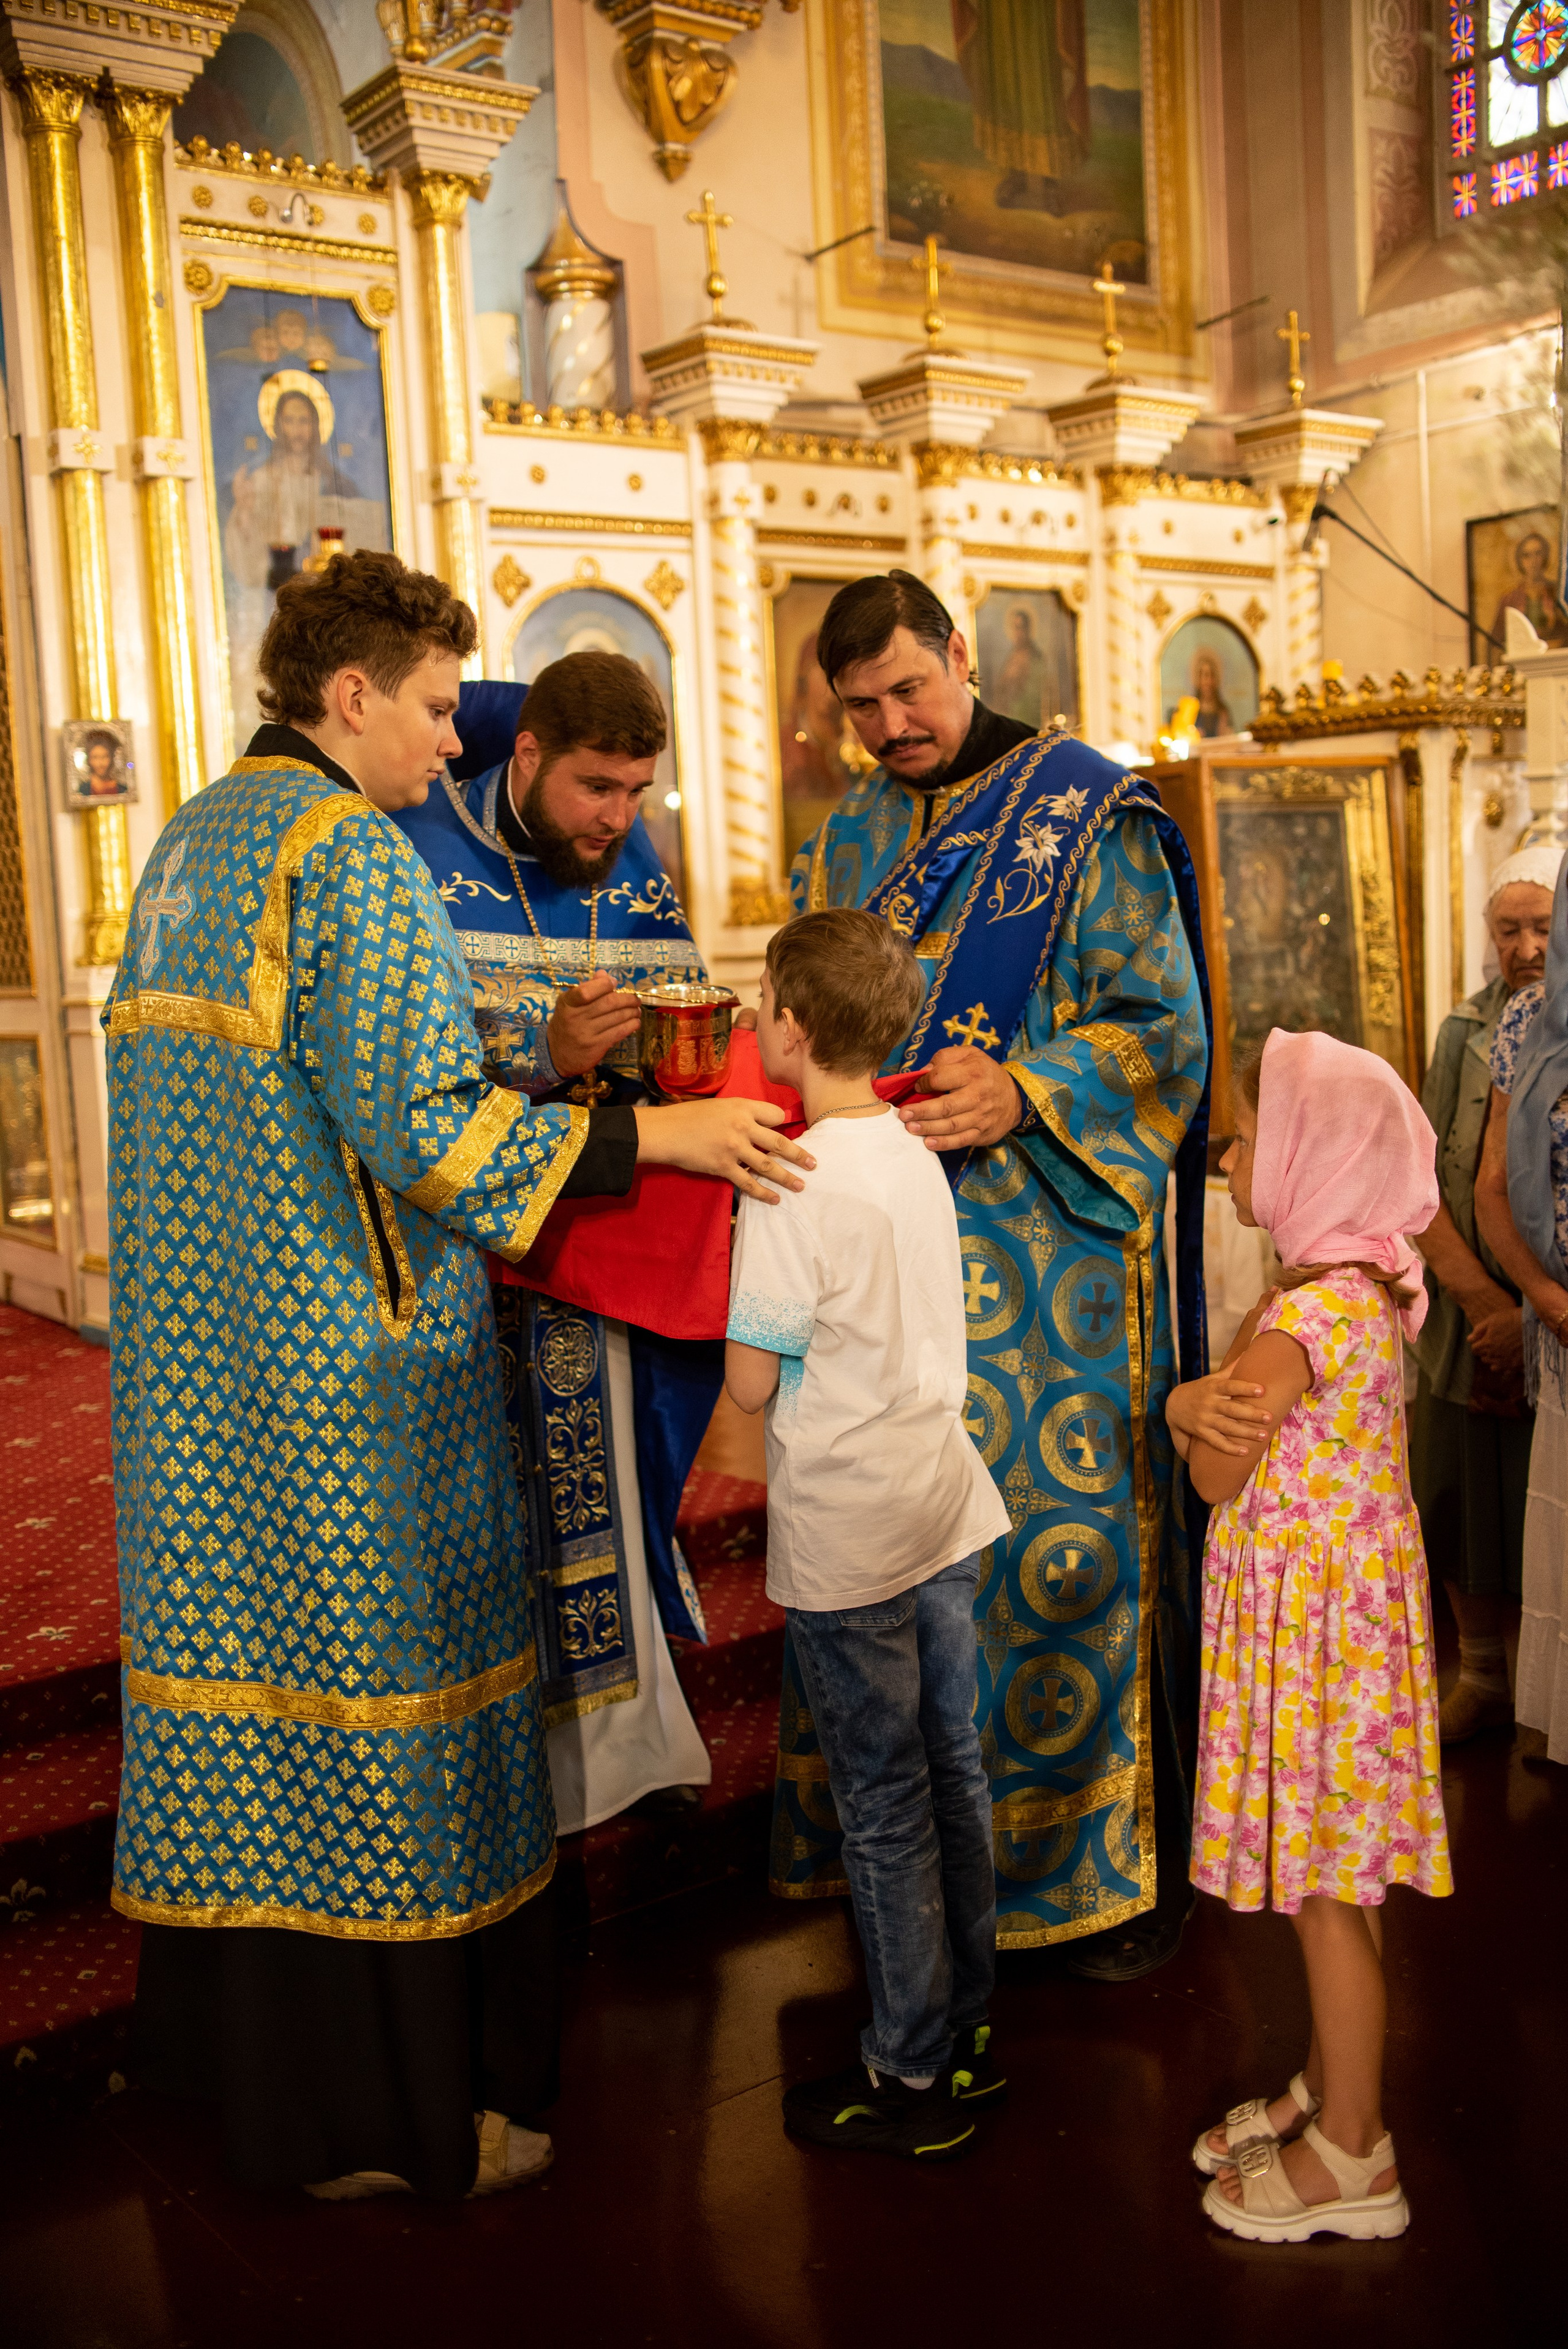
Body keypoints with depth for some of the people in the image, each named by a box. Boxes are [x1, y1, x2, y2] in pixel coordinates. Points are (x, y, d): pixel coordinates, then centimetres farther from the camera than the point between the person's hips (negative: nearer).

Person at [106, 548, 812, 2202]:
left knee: (241, 1678, 16)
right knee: (376, 1703, 2)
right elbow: (420, 1128, -21)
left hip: (196, 1367, 9)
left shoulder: (190, 842, 14)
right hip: (350, 1368, -9)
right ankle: (399, 2119, 16)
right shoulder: (350, 855, -14)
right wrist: (652, 1131, -17)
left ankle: (251, 2057, 31)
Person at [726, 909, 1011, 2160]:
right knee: (955, 1774, 16)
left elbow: (751, 1384, -15)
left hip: (847, 1539, -7)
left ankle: (912, 2075, 19)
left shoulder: (794, 1186, -19)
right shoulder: (916, 1155, 4)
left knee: (885, 1809, 5)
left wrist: (748, 1331, 3)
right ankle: (967, 2028, 31)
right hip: (945, 1508, 7)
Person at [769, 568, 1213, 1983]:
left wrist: (1024, 1093, -21)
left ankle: (1113, 1858, 14)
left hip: (1046, 1250, -5)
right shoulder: (849, 842, 16)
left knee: (1059, 1527, -3)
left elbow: (1164, 1022, -6)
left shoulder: (1089, 818, -1)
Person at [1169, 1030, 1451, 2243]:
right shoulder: (1359, 1286, 6)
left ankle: (1351, 2159, 20)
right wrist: (1196, 1403, -14)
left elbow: (1218, 1474, -17)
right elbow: (1210, 1415, 6)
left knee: (1325, 1886, 4)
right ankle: (1331, 2089, 37)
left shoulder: (1304, 1314, -26)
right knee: (1331, 1878, 21)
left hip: (1316, 1620, -9)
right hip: (1337, 1603, 10)